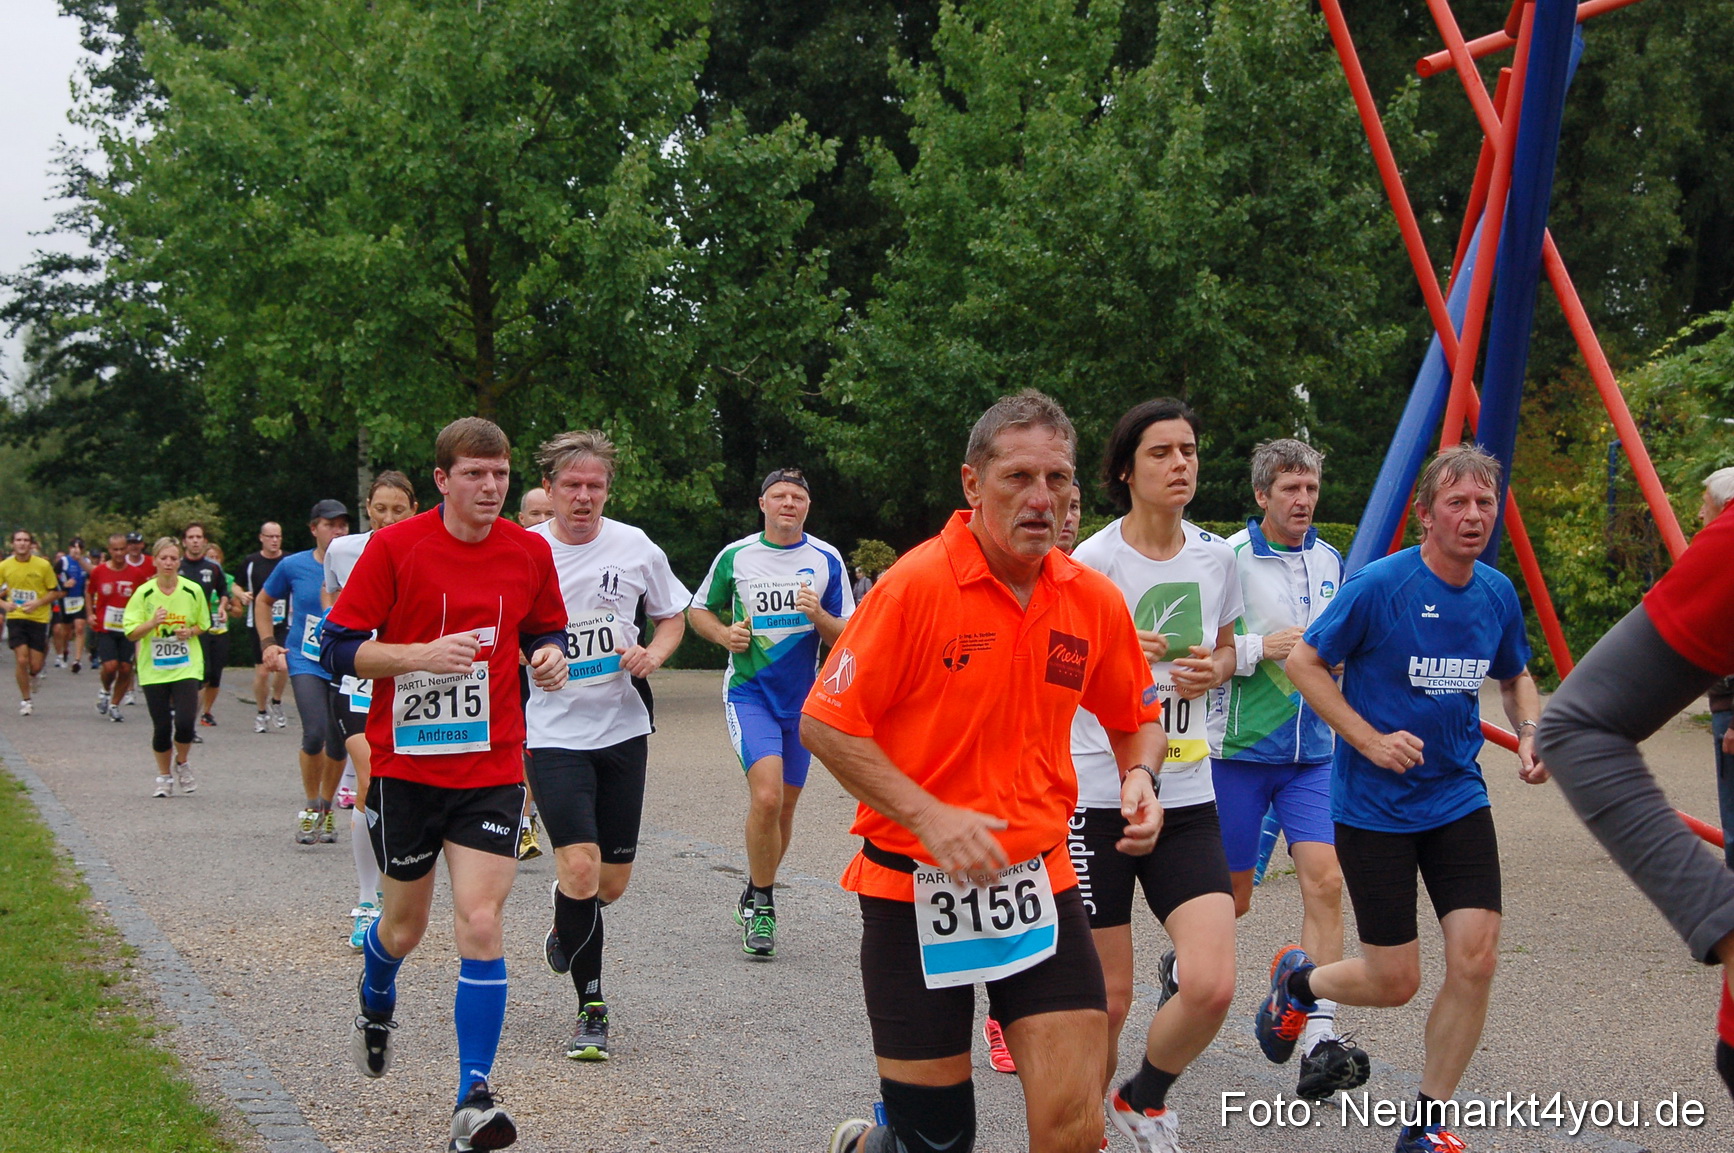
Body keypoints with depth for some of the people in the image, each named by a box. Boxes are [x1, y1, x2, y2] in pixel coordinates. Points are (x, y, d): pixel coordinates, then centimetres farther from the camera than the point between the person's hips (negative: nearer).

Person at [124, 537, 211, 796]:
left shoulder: (193, 591, -1)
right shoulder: (143, 593, -3)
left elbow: (203, 625, 12)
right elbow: (131, 633, -4)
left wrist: (190, 631, -9)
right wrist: (152, 623, -22)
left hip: (186, 667, 0)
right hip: (153, 669, 0)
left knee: (185, 722, -14)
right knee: (161, 726, 1)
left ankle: (182, 763, 17)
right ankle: (164, 776, 24)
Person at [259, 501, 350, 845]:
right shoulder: (294, 566, -2)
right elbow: (264, 601, 16)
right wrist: (268, 644, 5)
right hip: (306, 662, -1)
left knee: (338, 743, 4)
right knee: (315, 734, -18)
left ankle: (327, 808, 29)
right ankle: (311, 807, 3)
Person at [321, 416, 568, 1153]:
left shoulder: (529, 553, 1)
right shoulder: (394, 547, -9)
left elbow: (545, 630, 17)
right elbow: (337, 650, -8)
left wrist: (550, 656, -6)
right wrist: (421, 655, -23)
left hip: (492, 768, 1)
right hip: (405, 766, -1)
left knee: (480, 925, -11)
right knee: (405, 925, 14)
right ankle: (377, 1010, 50)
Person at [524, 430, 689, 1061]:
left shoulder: (635, 547, 1)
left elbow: (672, 618, 15)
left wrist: (651, 654, -6)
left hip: (622, 728, 3)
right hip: (553, 731, -3)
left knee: (612, 882, 8)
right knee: (580, 866, -17)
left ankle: (567, 925, 44)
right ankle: (591, 1008, -2)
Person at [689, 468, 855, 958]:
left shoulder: (827, 560, 3)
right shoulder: (735, 556, 1)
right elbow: (698, 610, 14)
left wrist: (818, 616, -17)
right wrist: (724, 634, -6)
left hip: (802, 700, 3)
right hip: (748, 694, -3)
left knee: (784, 807, 10)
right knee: (766, 797, -20)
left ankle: (755, 897, 33)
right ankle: (760, 902, -4)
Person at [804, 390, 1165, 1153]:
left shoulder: (1095, 600, 2)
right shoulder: (916, 584, -12)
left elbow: (1137, 718, 19)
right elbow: (825, 725, -10)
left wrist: (1139, 777, -3)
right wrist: (928, 815, -19)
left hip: (1039, 886, 4)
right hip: (915, 885, -3)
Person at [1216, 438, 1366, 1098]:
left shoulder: (1329, 562, 10)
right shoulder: (1229, 559, -8)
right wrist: (1260, 648, -20)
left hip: (1311, 752, 4)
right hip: (1241, 748, -4)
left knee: (1324, 881, -13)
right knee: (1232, 898, 6)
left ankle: (1320, 1043, -16)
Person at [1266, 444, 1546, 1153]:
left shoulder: (1498, 595, 1)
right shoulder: (1379, 585, -16)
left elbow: (1515, 677, 20)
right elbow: (1303, 662, -9)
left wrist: (1529, 736, 0)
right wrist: (1371, 740, -16)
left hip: (1458, 797, 5)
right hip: (1375, 806, -5)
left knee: (1476, 961, -7)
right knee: (1394, 982, -2)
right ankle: (1297, 980, 33)